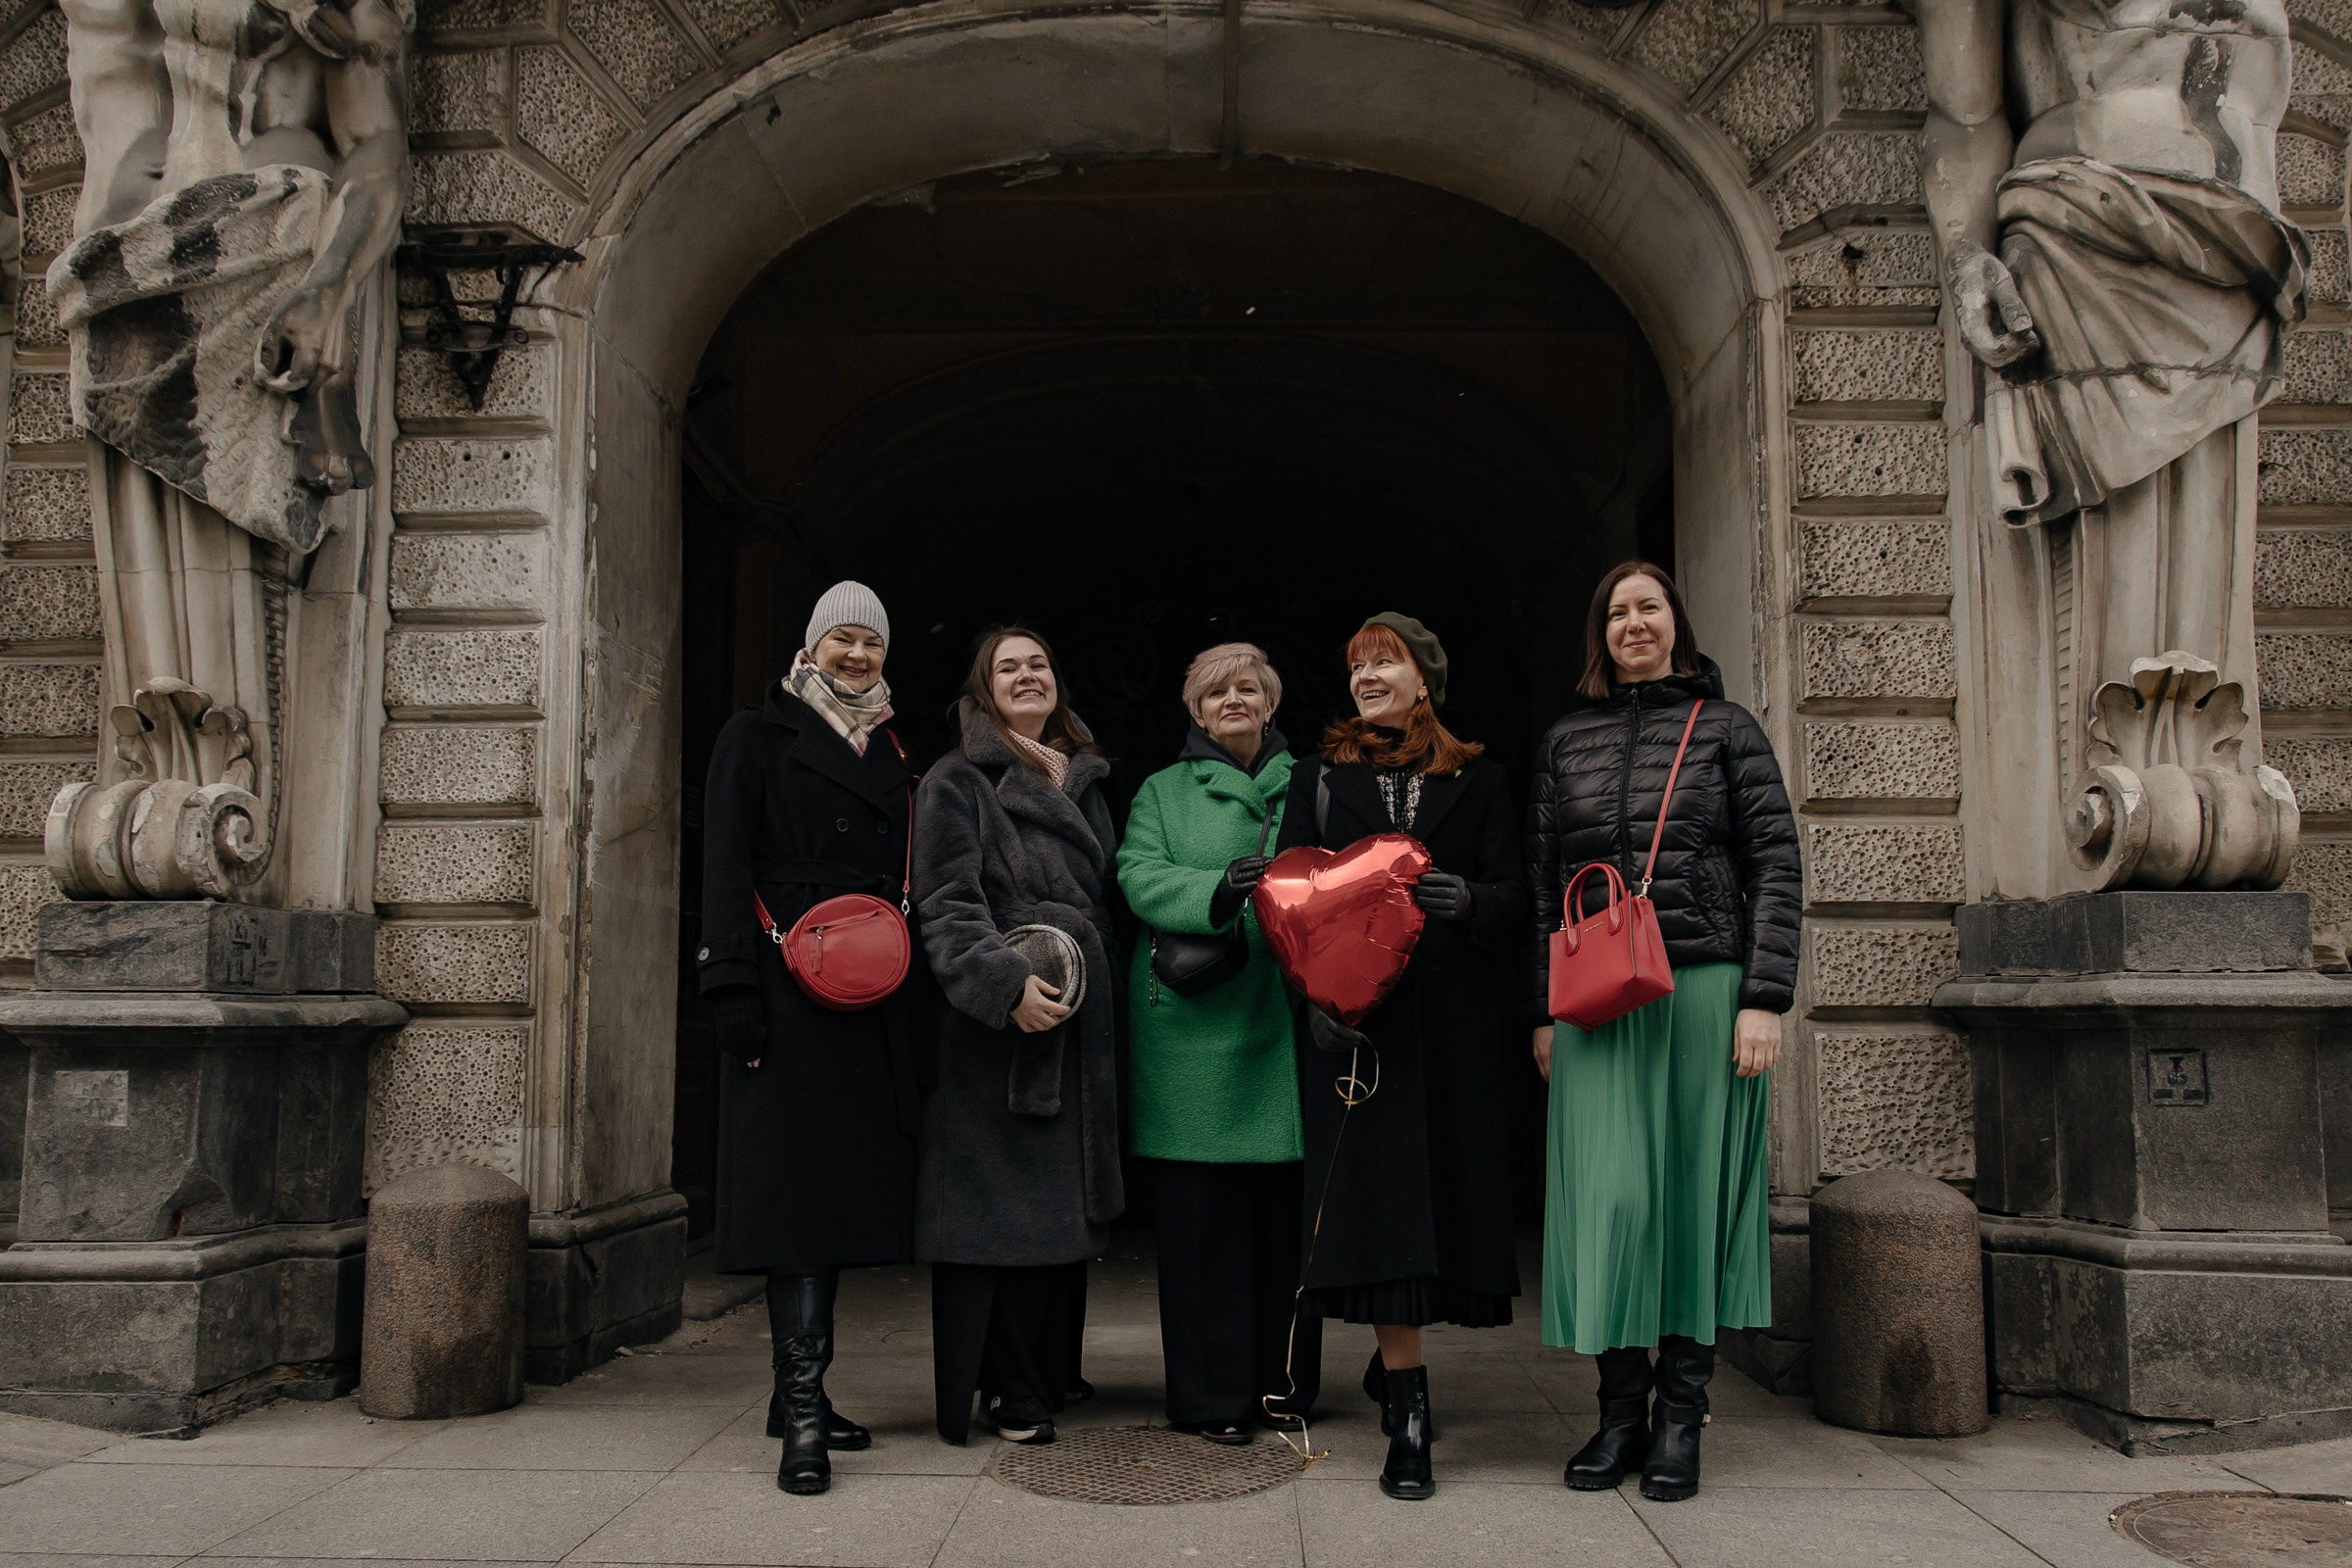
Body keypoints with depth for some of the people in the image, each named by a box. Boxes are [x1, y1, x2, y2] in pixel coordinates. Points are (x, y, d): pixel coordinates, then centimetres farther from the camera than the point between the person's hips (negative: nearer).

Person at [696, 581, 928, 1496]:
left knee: (848, 1181, 6)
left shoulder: (889, 756, 19)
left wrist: (919, 1008, 11)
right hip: (791, 997, -6)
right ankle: (803, 1407, -9)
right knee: (798, 1183, -10)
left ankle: (799, 1394, 16)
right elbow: (726, 867, -4)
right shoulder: (759, 737, 4)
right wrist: (735, 993, -14)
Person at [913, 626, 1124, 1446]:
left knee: (1063, 1206, 9)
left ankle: (1044, 1374, 21)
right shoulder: (957, 783, 0)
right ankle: (1009, 1391, 4)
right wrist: (1007, 982, -24)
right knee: (997, 1208, -4)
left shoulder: (1085, 785, 20)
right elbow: (946, 908, -10)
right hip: (996, 1025, -6)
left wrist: (1104, 999, 13)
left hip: (1080, 1024, 6)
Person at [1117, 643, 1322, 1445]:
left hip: (1286, 1022, 2)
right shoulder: (1163, 792, 13)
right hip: (1193, 1025, -1)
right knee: (1202, 1212, -1)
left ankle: (1283, 1384, 18)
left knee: (1287, 1207, 4)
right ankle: (1212, 1394, 8)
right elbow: (1140, 877, -3)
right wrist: (1220, 889, -20)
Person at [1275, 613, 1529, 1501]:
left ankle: (1391, 1359, 26)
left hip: (1454, 1020, 1)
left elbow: (1511, 894, 4)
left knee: (1445, 1178, 2)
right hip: (1356, 1014, -1)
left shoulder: (1475, 782, 11)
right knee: (1377, 1190, -8)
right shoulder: (1320, 778, 11)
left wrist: (1467, 900, -20)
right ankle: (1407, 1414, -5)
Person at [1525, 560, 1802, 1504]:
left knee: (1694, 1193, 2)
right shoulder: (1566, 744, 13)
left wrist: (1763, 999, -8)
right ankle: (1622, 1408, 10)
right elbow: (1543, 884, 13)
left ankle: (1681, 1416, 12)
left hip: (1706, 990, -1)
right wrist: (1543, 1010, 7)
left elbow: (1776, 868, 1)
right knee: (1607, 1195, -3)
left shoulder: (1726, 729, 7)